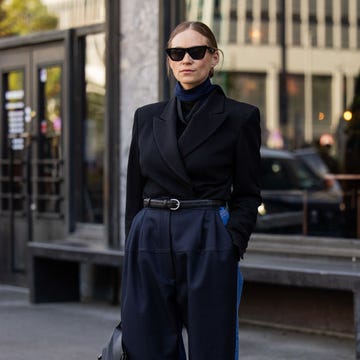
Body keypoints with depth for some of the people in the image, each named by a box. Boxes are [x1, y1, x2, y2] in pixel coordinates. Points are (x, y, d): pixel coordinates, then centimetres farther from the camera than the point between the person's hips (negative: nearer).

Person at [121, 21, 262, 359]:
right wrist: (133, 249, 8)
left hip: (207, 248, -3)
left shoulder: (239, 116, 2)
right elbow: (135, 190, 15)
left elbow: (247, 194, 2)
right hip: (149, 243, 4)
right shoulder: (147, 117, 12)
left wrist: (230, 247, -10)